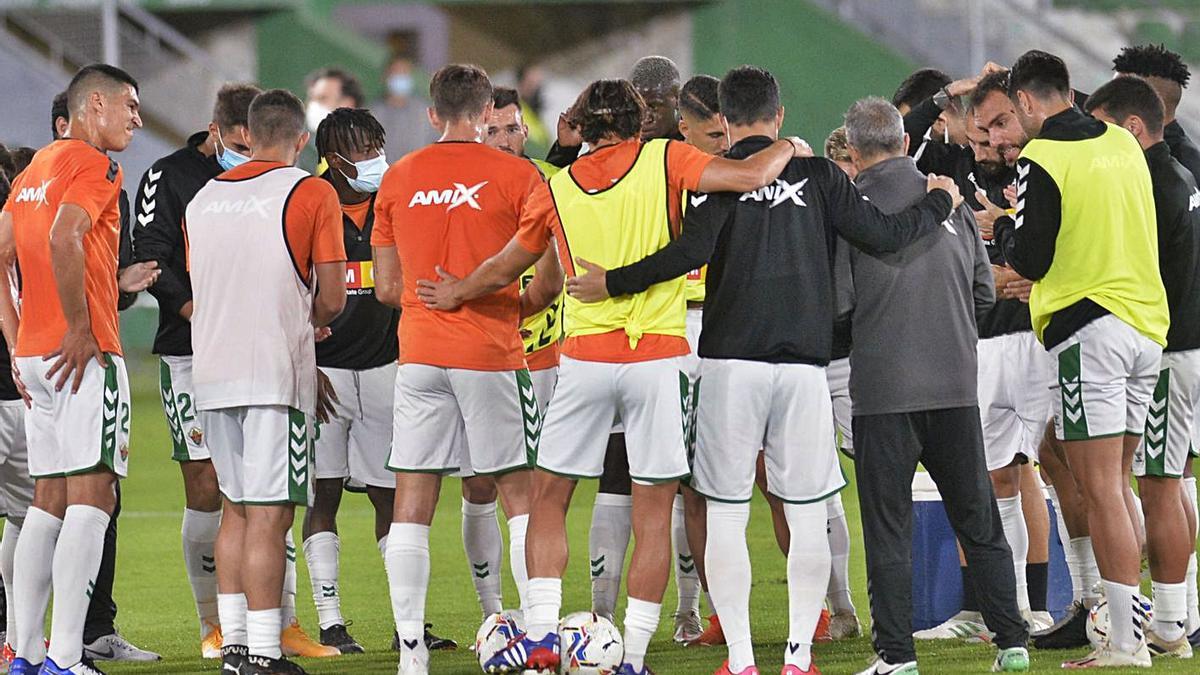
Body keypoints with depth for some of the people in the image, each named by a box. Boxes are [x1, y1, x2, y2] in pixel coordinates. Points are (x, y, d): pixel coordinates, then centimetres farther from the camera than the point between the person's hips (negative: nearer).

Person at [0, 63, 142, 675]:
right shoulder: (95, 166, -8)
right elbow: (63, 241, -23)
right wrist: (80, 331, -18)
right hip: (85, 358, -9)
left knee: (49, 501, 13)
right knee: (92, 497, -10)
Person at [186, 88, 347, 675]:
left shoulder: (203, 199, 12)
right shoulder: (312, 193, -4)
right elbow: (331, 300, -6)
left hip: (211, 374, 5)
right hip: (276, 373, -5)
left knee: (236, 507, 15)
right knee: (269, 513, -6)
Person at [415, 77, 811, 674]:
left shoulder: (557, 188, 8)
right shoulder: (663, 160, 0)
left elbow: (503, 270, 21)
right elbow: (750, 176, -11)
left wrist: (457, 293, 41)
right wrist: (787, 148, 11)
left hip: (585, 357, 2)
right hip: (657, 355, -1)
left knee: (548, 499, 14)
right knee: (653, 514, 3)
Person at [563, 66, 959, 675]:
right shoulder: (817, 175, 5)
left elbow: (692, 250, -16)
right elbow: (884, 235, 4)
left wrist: (613, 283, -8)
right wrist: (939, 203, 22)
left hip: (730, 361, -2)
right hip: (804, 363, 2)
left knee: (726, 516, 3)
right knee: (807, 517, 7)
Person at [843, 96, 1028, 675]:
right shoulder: (950, 202, 5)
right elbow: (983, 291, 13)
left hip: (883, 387, -4)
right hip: (956, 384, 4)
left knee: (888, 525, 2)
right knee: (977, 519, 11)